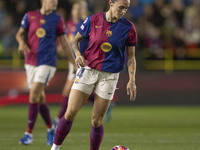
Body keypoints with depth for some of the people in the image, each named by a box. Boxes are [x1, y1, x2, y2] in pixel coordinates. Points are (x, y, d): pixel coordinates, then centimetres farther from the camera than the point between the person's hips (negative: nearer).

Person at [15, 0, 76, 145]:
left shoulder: (57, 19, 1)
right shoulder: (30, 16, 5)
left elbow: (65, 44, 5)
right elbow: (20, 34, 14)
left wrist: (75, 64, 6)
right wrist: (22, 42, -10)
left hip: (48, 62, -3)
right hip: (31, 61, 3)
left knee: (34, 95, -15)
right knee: (40, 98, 9)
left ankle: (29, 133, -9)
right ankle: (51, 128, 30)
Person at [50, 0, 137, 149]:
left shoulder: (128, 28, -3)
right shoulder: (93, 20, -3)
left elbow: (131, 56, 3)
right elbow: (76, 40, 9)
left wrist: (132, 80, -6)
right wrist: (78, 54, -11)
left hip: (109, 76, 0)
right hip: (88, 69, 0)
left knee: (97, 121, -2)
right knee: (70, 113, -9)